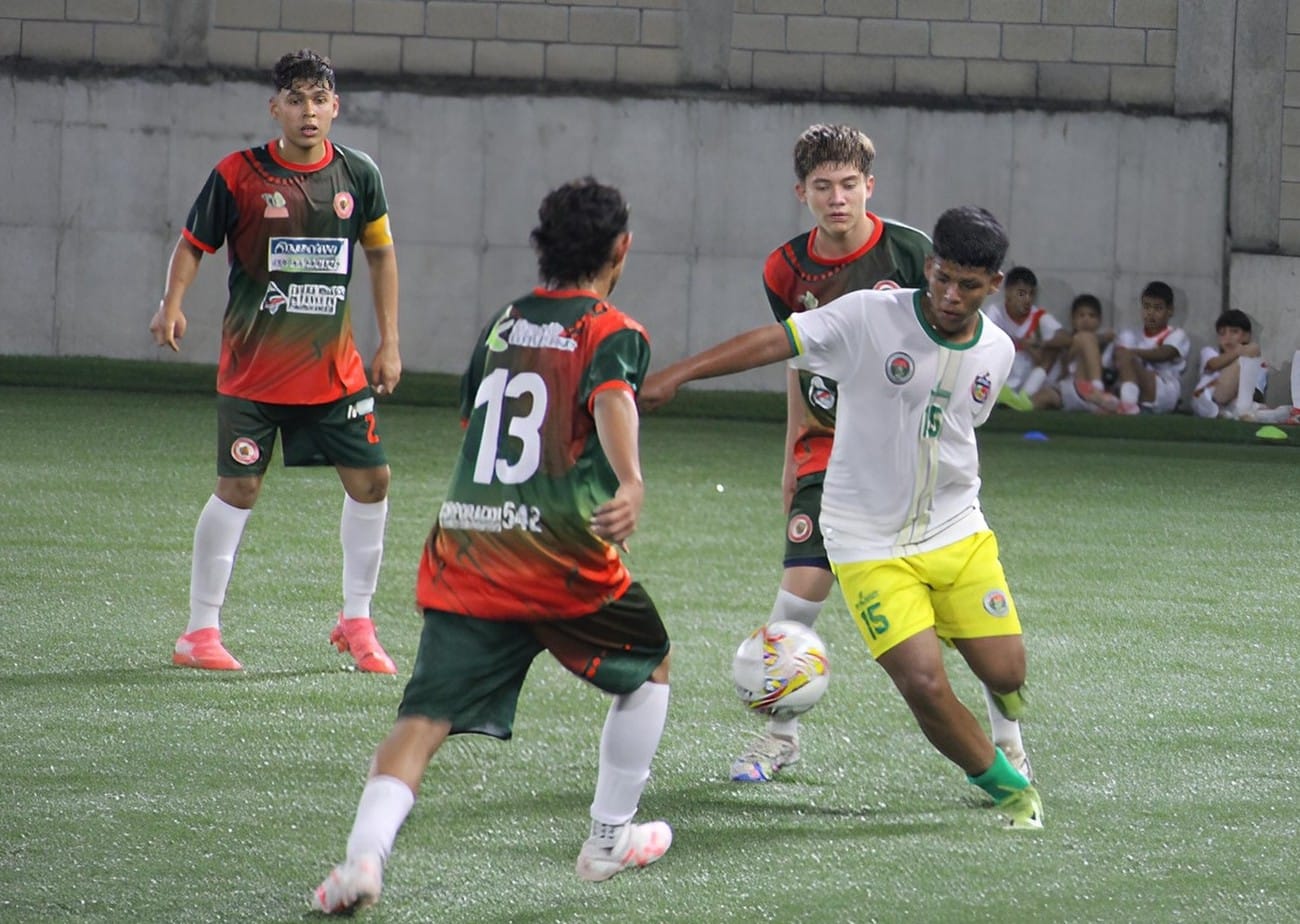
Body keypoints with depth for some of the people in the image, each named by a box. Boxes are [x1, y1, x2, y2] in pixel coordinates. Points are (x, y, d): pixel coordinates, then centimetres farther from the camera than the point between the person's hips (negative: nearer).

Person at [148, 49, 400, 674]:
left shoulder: (358, 175, 1)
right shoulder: (238, 175, -8)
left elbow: (380, 252, 13)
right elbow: (192, 244, 0)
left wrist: (389, 342, 10)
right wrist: (172, 305, -18)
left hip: (333, 365, 4)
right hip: (252, 366, -4)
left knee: (370, 481, 2)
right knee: (238, 489, -5)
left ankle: (356, 622, 18)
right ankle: (199, 633, 6)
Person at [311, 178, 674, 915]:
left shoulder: (502, 325, 18)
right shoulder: (614, 334, 0)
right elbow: (612, 401, -21)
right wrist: (631, 483, -38)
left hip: (464, 550, 4)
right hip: (562, 556, -4)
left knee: (425, 720, -5)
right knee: (650, 667, 23)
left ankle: (365, 854, -28)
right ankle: (611, 839, 28)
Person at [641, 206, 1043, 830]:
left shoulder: (996, 352, -1)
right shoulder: (869, 318, -17)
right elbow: (774, 340, -23)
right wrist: (677, 374, -32)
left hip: (957, 534, 4)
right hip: (869, 542, -4)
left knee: (1004, 673, 1)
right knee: (924, 684, -15)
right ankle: (1004, 785, 11)